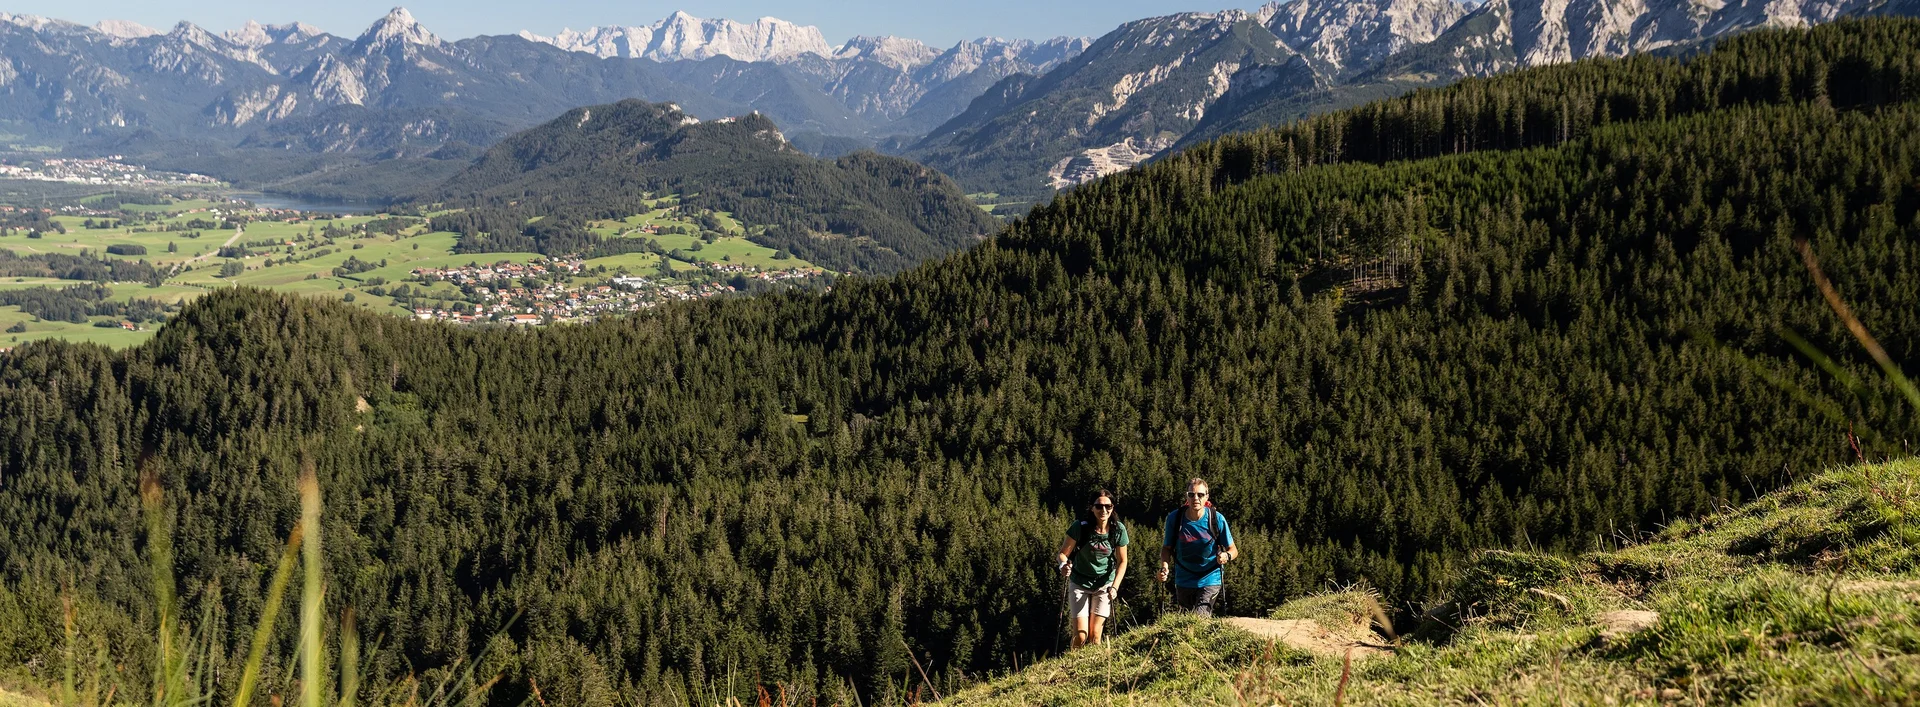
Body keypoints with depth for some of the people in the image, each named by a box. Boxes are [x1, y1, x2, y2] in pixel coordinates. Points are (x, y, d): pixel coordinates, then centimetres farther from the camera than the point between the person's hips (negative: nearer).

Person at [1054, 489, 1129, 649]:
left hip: (1104, 585, 1)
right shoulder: (1080, 527, -18)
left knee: (1095, 635, -2)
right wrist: (1063, 565, -33)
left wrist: (1115, 586, -14)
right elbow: (1063, 553, -10)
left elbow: (1122, 561, -2)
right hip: (1079, 584, -1)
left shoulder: (1118, 530, -11)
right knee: (1080, 636, -7)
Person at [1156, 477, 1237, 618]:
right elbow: (1167, 547, 0)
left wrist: (1226, 556, -29)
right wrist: (1164, 566, -20)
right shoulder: (1174, 518, -12)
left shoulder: (1217, 519, -15)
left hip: (1210, 580, -2)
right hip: (1183, 581, 2)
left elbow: (1233, 550, -6)